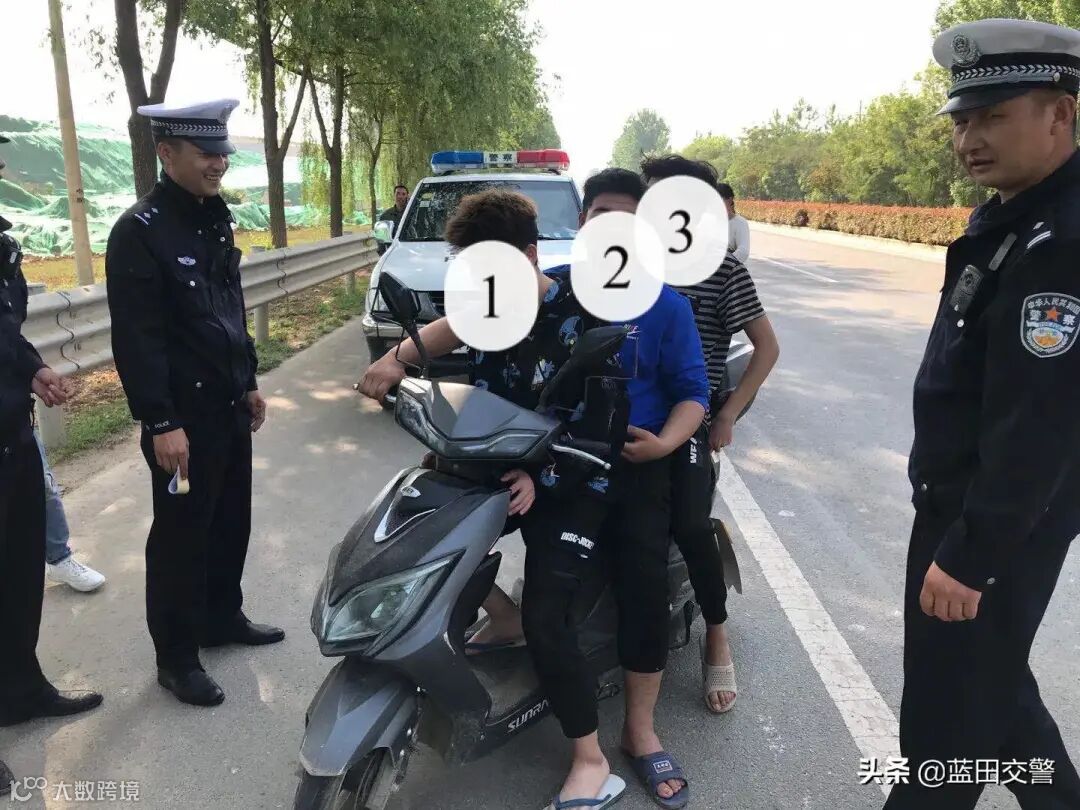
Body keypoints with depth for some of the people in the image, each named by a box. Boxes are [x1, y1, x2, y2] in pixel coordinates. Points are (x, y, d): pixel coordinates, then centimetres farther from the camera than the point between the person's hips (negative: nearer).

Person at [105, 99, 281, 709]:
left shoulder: (215, 218, 11)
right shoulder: (140, 231, -15)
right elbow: (137, 337, -19)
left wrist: (249, 381, 17)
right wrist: (160, 422, -21)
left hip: (229, 404, 8)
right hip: (184, 414, -8)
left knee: (232, 521, 17)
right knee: (182, 535, 4)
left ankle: (223, 617, 36)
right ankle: (176, 658, 19)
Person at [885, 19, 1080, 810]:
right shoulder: (1011, 215, 9)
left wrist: (970, 554, -23)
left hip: (999, 525, -10)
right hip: (960, 505, 10)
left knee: (949, 715, 7)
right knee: (991, 684, 25)